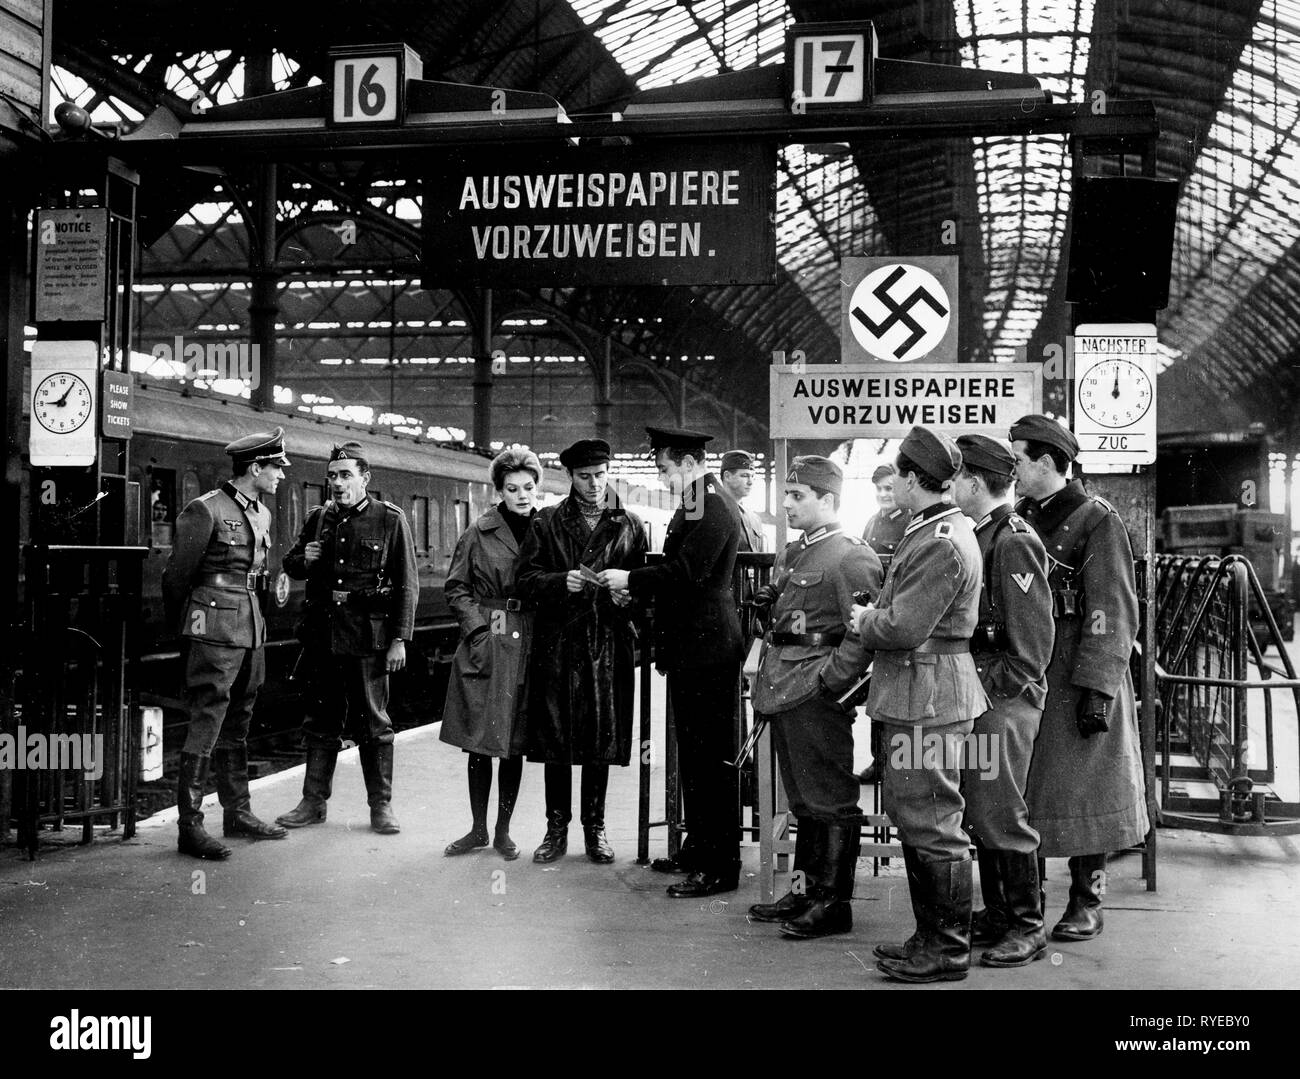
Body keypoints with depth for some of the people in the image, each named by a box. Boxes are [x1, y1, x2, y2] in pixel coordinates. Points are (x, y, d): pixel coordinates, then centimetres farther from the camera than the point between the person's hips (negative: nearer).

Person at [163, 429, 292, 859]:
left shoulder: (262, 515, 14)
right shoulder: (205, 510, -11)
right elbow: (177, 574, -5)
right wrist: (183, 625, 5)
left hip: (251, 631, 8)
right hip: (216, 633, -8)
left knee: (236, 727, 15)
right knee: (206, 726, -7)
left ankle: (238, 812, 23)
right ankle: (189, 827, -3)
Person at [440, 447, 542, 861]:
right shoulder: (479, 533, 0)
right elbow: (456, 587, 4)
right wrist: (478, 629, -7)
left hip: (528, 646, 1)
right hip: (485, 644, -1)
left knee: (515, 744, 6)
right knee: (478, 741, 4)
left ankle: (503, 831, 17)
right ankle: (478, 829, 17)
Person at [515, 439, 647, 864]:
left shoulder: (630, 526, 9)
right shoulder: (547, 523, 7)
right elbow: (524, 579, 2)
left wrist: (628, 594, -13)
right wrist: (562, 582, -16)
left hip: (608, 645, 0)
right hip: (557, 643, 0)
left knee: (602, 740, 3)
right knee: (555, 738, 3)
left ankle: (595, 828, 16)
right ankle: (557, 827, 15)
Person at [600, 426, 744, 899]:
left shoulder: (712, 508, -16)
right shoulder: (697, 505, 17)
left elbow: (685, 573, -22)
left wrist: (630, 579, -12)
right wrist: (635, 586, 9)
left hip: (706, 650, -11)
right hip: (692, 647, 11)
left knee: (709, 757, -5)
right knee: (696, 754, 17)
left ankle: (719, 868, 1)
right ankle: (698, 850, 27)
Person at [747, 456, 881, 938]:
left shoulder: (853, 557, -12)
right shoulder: (793, 554, 16)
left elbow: (864, 633, -18)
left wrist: (827, 680, -20)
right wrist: (768, 602, 11)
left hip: (817, 697, -9)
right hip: (783, 695, 9)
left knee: (830, 801, 0)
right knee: (802, 800, 16)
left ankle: (834, 903, 7)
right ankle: (803, 892, 25)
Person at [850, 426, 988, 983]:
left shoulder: (941, 544, -19)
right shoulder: (929, 530, 14)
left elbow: (903, 628, -22)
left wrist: (865, 621, -5)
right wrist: (874, 617, 6)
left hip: (929, 697, -11)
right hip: (914, 695, 11)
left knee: (931, 824, -2)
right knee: (911, 817, 17)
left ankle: (948, 951, 8)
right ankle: (930, 936, 28)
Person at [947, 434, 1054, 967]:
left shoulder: (1015, 543, -14)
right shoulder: (977, 537, 14)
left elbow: (1032, 643, -17)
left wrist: (995, 686, -16)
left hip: (1005, 701, -9)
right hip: (974, 699, 9)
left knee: (1000, 813, -4)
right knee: (979, 812, 14)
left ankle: (1028, 927, 6)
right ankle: (997, 913, 25)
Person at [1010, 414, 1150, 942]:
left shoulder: (1096, 520, -8)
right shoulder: (1018, 521, 12)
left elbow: (1113, 612, -13)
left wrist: (1097, 688, -19)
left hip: (1078, 678, -6)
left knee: (1081, 788, 1)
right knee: (1020, 789, 8)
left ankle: (1086, 903, 13)